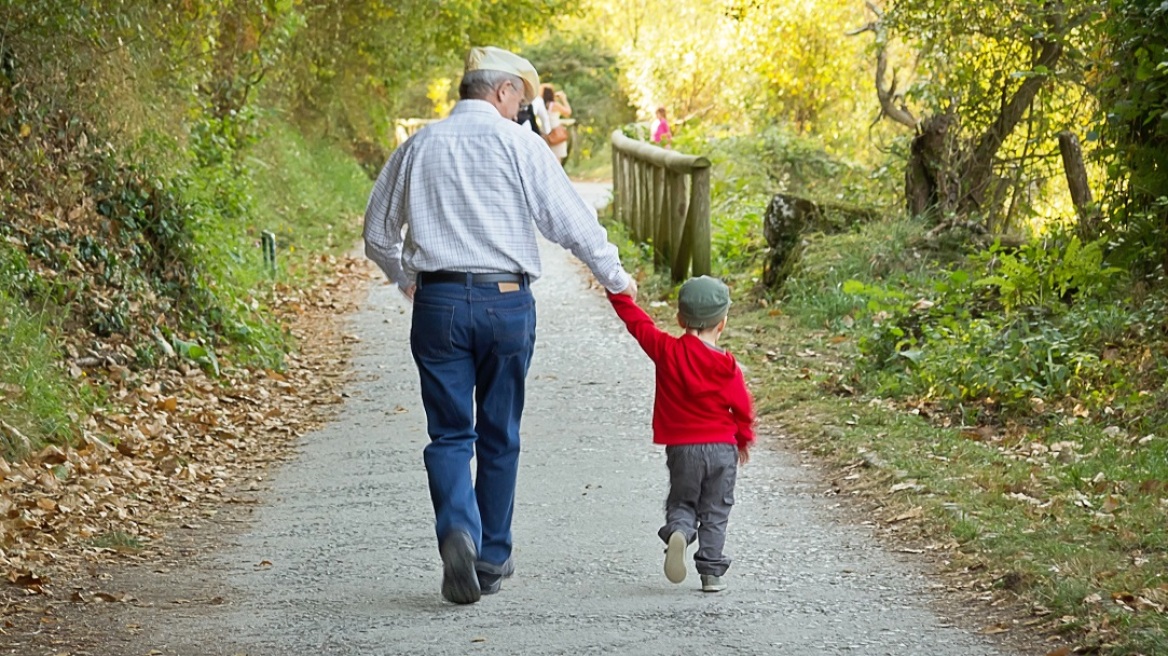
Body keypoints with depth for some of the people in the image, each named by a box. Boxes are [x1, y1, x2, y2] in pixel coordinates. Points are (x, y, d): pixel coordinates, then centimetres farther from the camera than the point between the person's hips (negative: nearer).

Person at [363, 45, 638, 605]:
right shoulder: (517, 144, -2)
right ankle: (492, 559, 17)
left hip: (437, 303, 2)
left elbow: (377, 234, 17)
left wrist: (405, 278, 36)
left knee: (450, 432, 4)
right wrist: (615, 277, 8)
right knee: (499, 434, 11)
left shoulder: (418, 146, 9)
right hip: (506, 302, -2)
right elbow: (569, 219, -5)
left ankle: (457, 532, -22)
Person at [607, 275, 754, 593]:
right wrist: (744, 439, 19)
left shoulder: (666, 350, -5)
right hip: (721, 447, -1)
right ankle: (711, 572, 3)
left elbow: (637, 321, 6)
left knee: (681, 502, 13)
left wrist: (618, 292, 20)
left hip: (681, 448, 1)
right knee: (715, 512, 8)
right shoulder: (726, 365, -6)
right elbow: (742, 406, 1)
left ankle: (678, 531, -20)